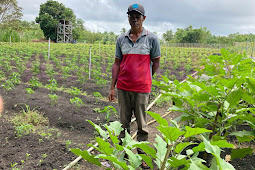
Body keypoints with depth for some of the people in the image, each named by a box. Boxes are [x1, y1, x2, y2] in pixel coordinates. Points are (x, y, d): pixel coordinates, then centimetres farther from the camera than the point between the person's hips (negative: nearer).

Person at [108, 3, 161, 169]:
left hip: (141, 88, -3)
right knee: (124, 122, 13)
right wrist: (112, 88, 4)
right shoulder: (121, 39, 6)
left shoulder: (152, 38, -3)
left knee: (142, 124, 8)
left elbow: (156, 63, 4)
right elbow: (117, 64, 7)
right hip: (123, 88, 3)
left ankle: (142, 155, 24)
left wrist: (144, 78, 8)